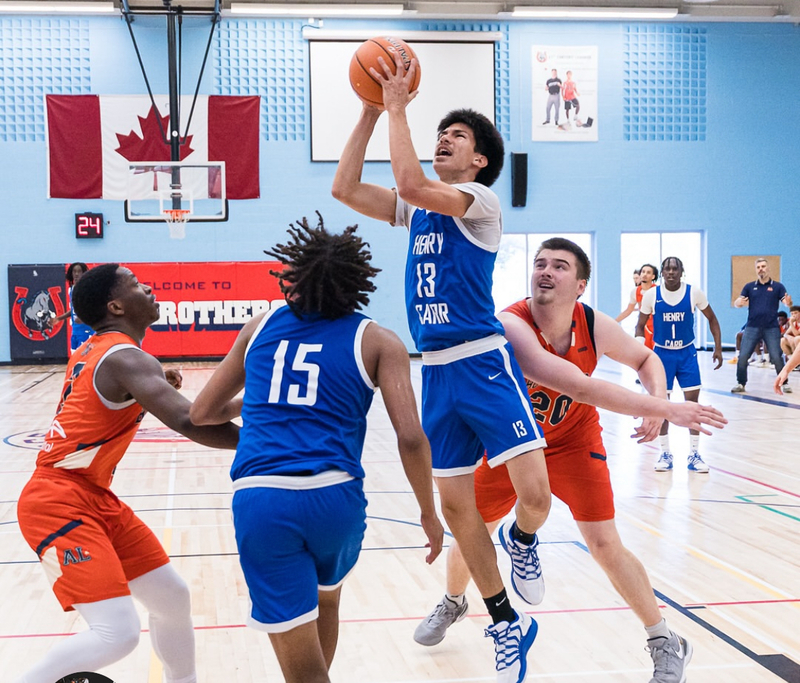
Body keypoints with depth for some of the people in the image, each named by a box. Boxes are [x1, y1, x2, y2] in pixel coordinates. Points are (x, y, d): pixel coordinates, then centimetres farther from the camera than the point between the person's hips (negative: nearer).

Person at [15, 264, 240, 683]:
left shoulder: (91, 350, 12)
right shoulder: (126, 358, -18)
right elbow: (189, 421, -31)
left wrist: (153, 386, 14)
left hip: (96, 499, 10)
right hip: (59, 503, -10)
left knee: (172, 598, 12)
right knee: (118, 633, -20)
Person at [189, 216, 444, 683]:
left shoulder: (260, 328, 16)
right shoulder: (379, 342, 7)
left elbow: (202, 413, 23)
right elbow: (410, 437, -4)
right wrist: (429, 512, 9)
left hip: (259, 500, 0)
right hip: (335, 496, 0)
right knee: (326, 601, 33)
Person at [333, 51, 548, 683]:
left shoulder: (480, 199, -5)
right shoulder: (419, 208, 16)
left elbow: (409, 183, -22)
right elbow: (345, 188, 8)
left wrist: (398, 107, -12)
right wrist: (370, 113, 4)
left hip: (484, 364, -7)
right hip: (436, 370, 7)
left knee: (535, 494, -19)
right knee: (455, 503, 7)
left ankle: (522, 541, 18)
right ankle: (508, 624, 22)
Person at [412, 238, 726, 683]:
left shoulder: (595, 326, -20)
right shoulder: (510, 325, -35)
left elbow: (646, 358, 2)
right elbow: (578, 386, -47)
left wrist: (657, 400, -21)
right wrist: (665, 408, -50)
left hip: (572, 441, 1)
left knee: (605, 544, -7)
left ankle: (666, 644, 9)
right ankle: (452, 605, 45)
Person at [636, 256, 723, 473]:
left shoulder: (694, 293, -9)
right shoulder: (651, 295, -9)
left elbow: (712, 319, 4)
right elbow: (640, 326, 1)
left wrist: (718, 348, -1)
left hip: (687, 353, 0)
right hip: (662, 353, 0)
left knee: (692, 400, -3)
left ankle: (694, 454, 7)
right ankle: (665, 453, 15)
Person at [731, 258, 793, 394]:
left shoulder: (777, 286, 6)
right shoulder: (749, 287, 10)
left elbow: (787, 302, -2)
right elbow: (737, 303, 4)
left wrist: (788, 302, -27)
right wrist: (739, 303, -21)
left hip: (771, 328, -1)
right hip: (752, 327, 1)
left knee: (776, 358, -5)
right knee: (742, 357, -5)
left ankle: (785, 383, 11)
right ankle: (741, 384, 8)